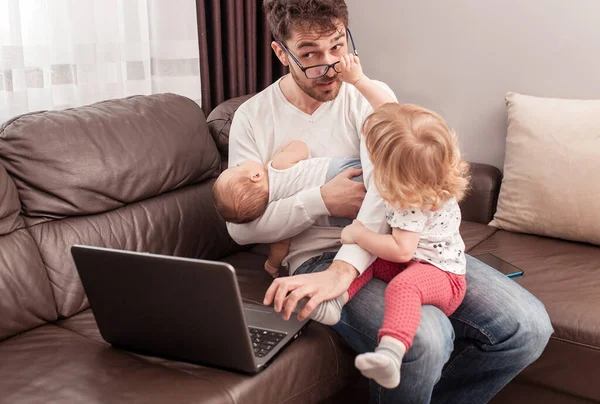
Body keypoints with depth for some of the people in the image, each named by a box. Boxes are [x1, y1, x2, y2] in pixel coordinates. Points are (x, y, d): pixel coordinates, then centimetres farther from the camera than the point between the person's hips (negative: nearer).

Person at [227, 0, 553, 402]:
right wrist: (321, 200, -16)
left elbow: (387, 188, -14)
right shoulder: (253, 118, 2)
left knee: (528, 325, -14)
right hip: (318, 257, -3)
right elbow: (241, 226, -3)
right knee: (423, 339, -33)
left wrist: (344, 268, -31)